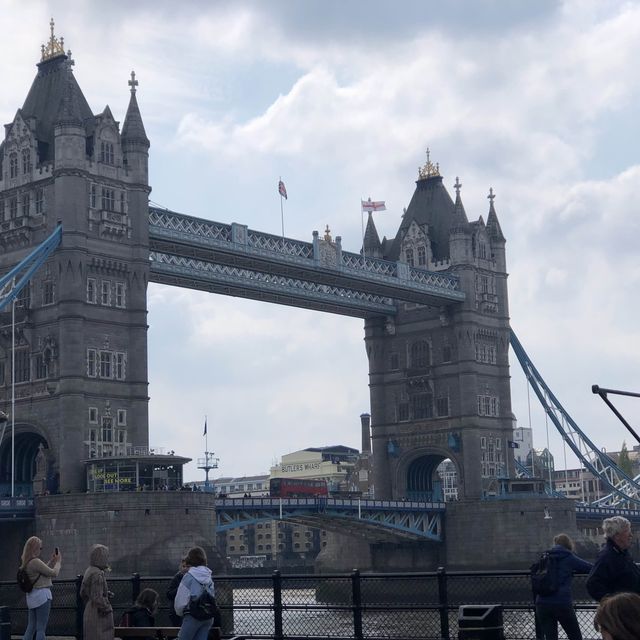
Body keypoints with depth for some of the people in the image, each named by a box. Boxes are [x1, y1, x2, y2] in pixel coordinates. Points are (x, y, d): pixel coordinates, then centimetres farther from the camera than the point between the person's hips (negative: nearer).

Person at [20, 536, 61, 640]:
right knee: (41, 628, -6)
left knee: (31, 628, 11)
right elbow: (54, 573, -11)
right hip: (42, 595, -9)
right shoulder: (36, 562, -17)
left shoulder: (26, 563, 12)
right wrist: (58, 561, 5)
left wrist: (52, 561, 20)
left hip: (31, 596, 9)